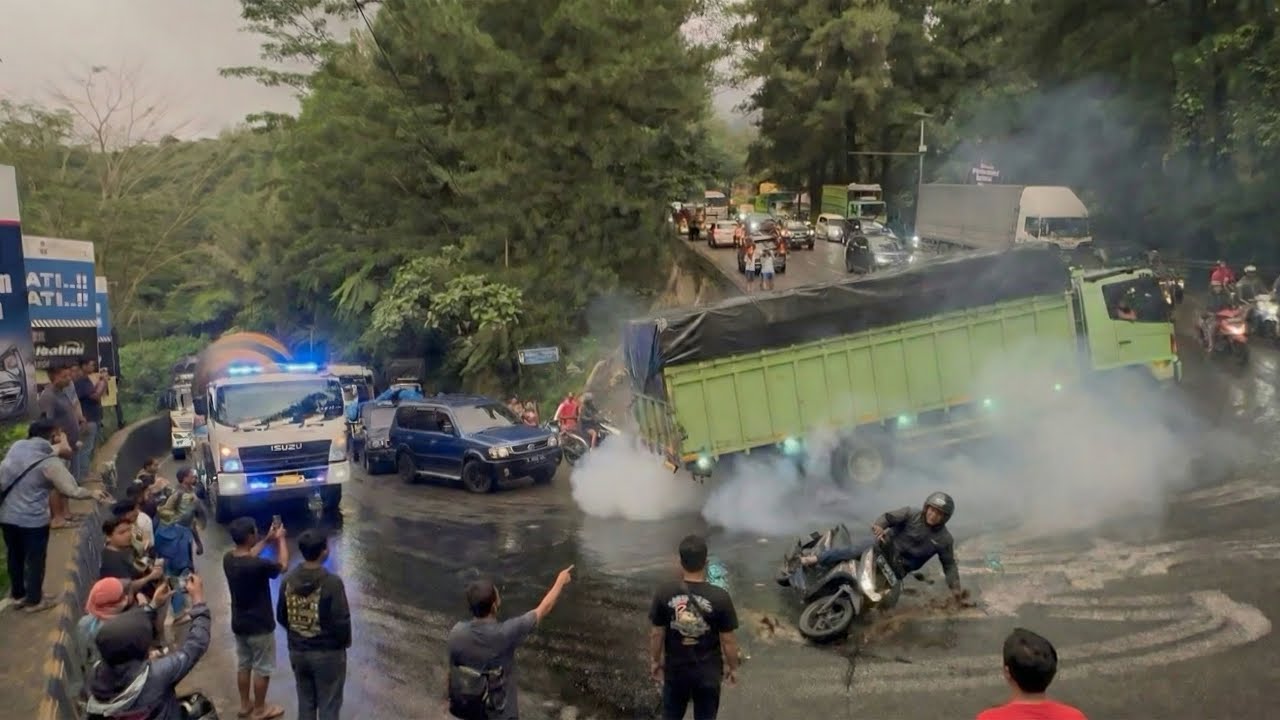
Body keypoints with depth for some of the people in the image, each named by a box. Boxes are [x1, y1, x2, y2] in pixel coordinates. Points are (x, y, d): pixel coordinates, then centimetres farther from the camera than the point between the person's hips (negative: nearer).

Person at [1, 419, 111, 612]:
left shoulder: (17, 447, -1)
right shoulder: (50, 462, -18)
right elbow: (72, 490, -19)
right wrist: (92, 493, -3)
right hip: (32, 519, -6)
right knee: (35, 559, 12)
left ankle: (18, 595, 39)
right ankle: (34, 601, 25)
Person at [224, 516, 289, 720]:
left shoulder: (228, 559, -10)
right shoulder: (257, 566, -32)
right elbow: (282, 565, -12)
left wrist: (267, 540, 10)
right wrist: (280, 539, 0)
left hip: (239, 624, 7)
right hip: (260, 626, -7)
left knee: (243, 665, 23)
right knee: (262, 669, 12)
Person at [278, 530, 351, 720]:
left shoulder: (288, 581, -5)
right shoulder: (332, 582, -23)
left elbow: (281, 617, 6)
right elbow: (341, 621, -20)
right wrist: (345, 642, 0)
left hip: (297, 651, 5)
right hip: (327, 653, -5)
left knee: (305, 703, 19)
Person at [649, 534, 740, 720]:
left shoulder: (664, 593, -18)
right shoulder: (720, 597, -22)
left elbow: (657, 634, -7)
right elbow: (728, 640, -13)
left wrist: (655, 661, 10)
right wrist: (733, 667, 4)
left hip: (675, 668, 2)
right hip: (708, 671, -1)